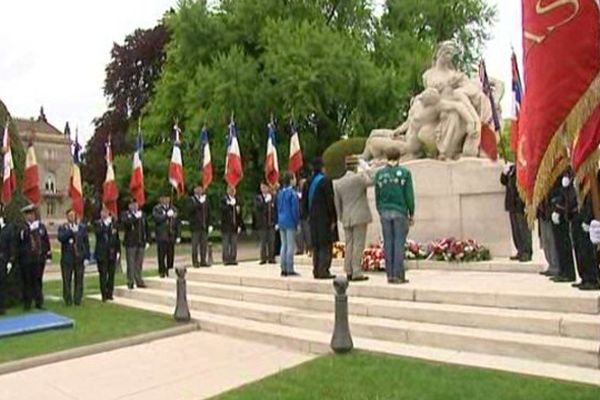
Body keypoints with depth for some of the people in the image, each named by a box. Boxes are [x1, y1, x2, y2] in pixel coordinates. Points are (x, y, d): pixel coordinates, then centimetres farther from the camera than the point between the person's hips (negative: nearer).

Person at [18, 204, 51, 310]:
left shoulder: (41, 227, 6)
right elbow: (18, 244, -2)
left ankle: (39, 303, 17)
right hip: (26, 259, -2)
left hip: (39, 258, 2)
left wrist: (48, 255, 3)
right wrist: (18, 258, -4)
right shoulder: (23, 228, -2)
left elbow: (47, 242, 7)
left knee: (38, 281, 9)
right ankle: (27, 304, 14)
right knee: (27, 281, 5)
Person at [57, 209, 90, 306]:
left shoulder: (82, 227, 7)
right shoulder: (62, 227, 5)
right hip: (67, 258, -1)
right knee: (67, 281, 2)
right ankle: (68, 300, 11)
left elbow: (86, 243, 6)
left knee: (79, 280, 3)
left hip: (79, 258, 1)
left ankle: (78, 300, 11)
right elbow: (61, 238, -15)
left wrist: (86, 257, -1)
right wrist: (71, 231, -20)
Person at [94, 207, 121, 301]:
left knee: (111, 274, 6)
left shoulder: (113, 223, 8)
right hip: (102, 253, -2)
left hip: (112, 253, 2)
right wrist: (105, 224, -21)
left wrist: (118, 251, 6)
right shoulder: (97, 224, 3)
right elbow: (98, 233, -17)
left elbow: (117, 238, 10)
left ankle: (109, 293, 16)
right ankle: (104, 295, 6)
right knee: (103, 275, 0)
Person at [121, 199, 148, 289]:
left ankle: (139, 281, 16)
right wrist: (135, 217, -26)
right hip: (130, 243, -4)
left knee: (139, 263, 8)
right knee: (131, 263, -2)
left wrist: (147, 240, 10)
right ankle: (130, 282, 6)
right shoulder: (126, 214, 0)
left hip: (141, 243, 4)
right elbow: (125, 222, -22)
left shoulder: (142, 214, 13)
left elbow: (146, 228, 14)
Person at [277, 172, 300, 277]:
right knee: (291, 246, -3)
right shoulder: (292, 193, -13)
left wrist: (280, 220, 18)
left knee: (284, 245, 11)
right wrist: (296, 222, -5)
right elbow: (295, 209, -13)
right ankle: (290, 270, -2)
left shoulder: (280, 193, 10)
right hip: (290, 222, -7)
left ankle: (283, 269, 14)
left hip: (281, 221, 8)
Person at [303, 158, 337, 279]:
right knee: (326, 245, -2)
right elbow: (330, 201, -14)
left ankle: (316, 270, 13)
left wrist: (309, 214, 17)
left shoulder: (309, 182, 9)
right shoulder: (325, 180, -12)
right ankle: (323, 271, -5)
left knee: (316, 246, 11)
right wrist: (333, 219, -10)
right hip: (325, 218, -7)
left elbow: (304, 201, 12)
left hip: (313, 218, 7)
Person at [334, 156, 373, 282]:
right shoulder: (359, 177, -10)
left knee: (349, 245, 10)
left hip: (346, 218, 5)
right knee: (358, 245, -3)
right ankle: (357, 273, -3)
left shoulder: (337, 182, 7)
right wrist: (365, 167, 1)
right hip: (360, 217, -5)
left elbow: (337, 202, 10)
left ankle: (349, 272, 13)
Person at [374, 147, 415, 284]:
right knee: (399, 243, -1)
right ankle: (398, 275, 0)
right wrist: (411, 213, 5)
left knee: (388, 243, 6)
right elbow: (409, 195, -3)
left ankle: (390, 275, 8)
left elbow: (377, 196, 7)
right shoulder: (404, 173, -3)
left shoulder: (379, 174, 4)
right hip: (400, 212, -3)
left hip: (385, 212, 3)